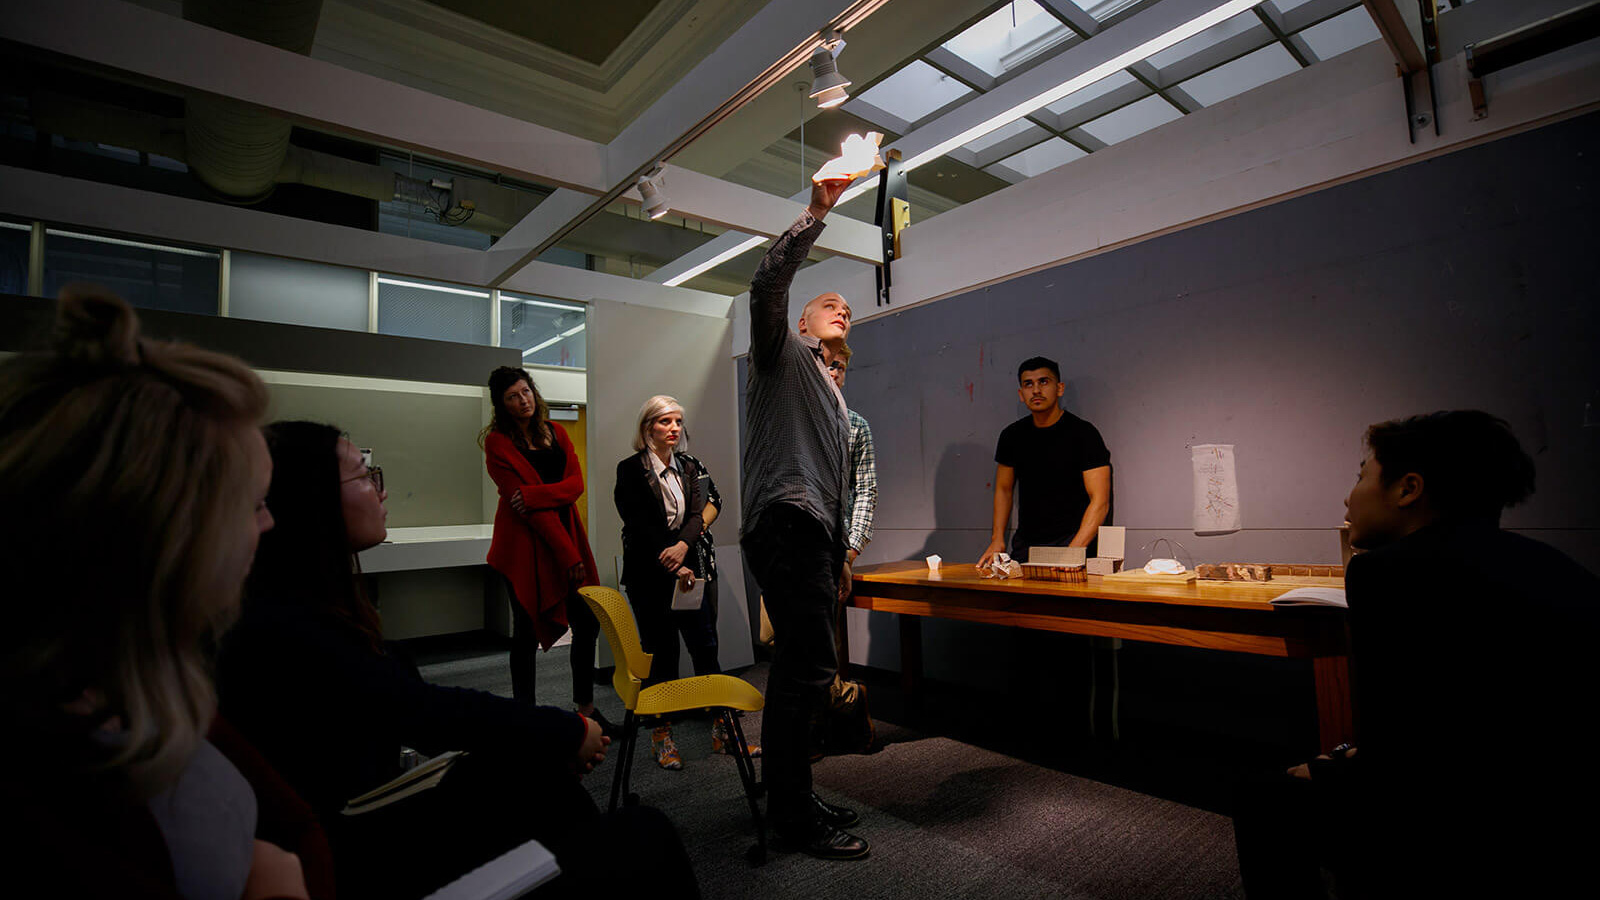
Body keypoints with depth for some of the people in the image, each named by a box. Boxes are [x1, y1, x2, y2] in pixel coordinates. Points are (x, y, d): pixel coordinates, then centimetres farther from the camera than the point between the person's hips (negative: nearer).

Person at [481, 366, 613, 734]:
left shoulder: (556, 432, 11)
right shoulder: (497, 442, -5)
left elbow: (576, 483, 0)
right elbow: (522, 505, -12)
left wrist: (535, 494, -19)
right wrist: (567, 555, -15)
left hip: (566, 533, 5)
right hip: (525, 542, -5)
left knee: (588, 620, 5)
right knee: (527, 628, 2)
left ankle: (585, 706, 21)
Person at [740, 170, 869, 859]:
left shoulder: (834, 397, 31)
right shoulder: (782, 353, 10)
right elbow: (767, 285, -12)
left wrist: (839, 556, 21)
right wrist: (815, 215, -14)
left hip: (812, 535, 9)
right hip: (786, 519, -8)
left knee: (799, 667, 10)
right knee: (809, 666, -13)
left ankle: (790, 801, 19)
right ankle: (793, 813, -2)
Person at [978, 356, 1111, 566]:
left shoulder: (1084, 433, -5)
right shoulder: (1012, 435, 8)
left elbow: (1100, 501, -10)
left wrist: (1074, 550, -22)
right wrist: (997, 539, 4)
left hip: (1068, 541, -3)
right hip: (1024, 544, 4)